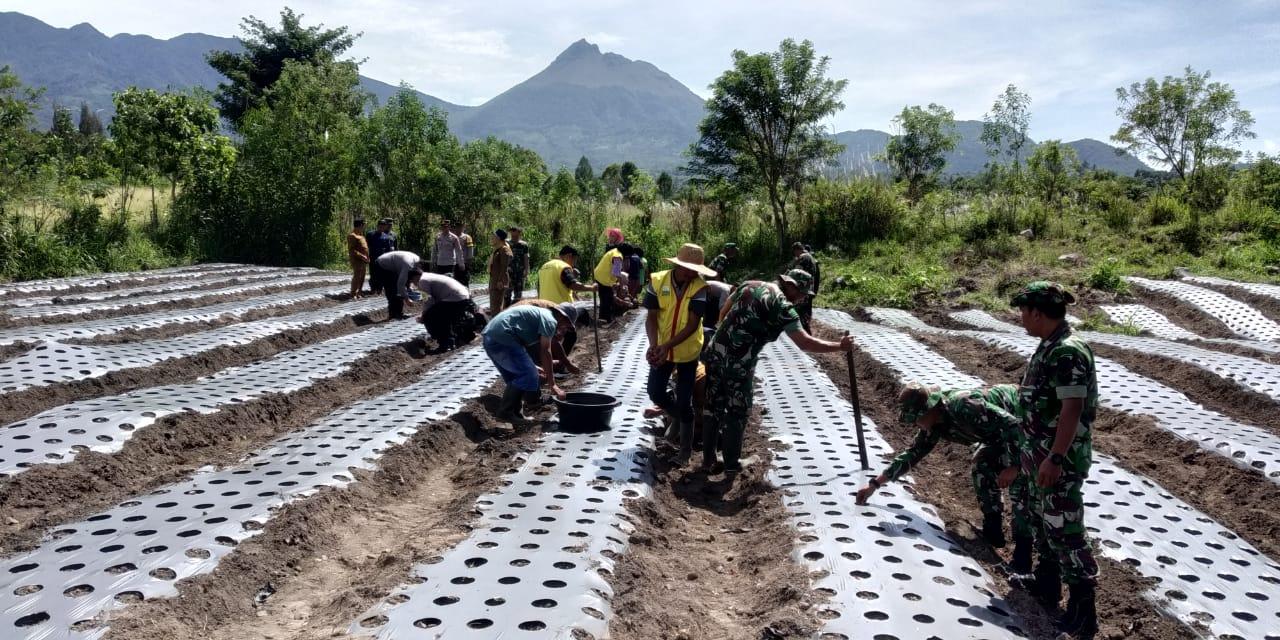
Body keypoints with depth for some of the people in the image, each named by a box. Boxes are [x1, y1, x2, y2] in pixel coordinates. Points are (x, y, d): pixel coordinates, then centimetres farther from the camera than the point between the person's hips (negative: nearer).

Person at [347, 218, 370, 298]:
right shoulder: (352, 236, -11)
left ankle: (358, 293, 17)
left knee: (362, 278, 10)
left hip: (363, 260, 9)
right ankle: (353, 294, -7)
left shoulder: (361, 235, 19)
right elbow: (351, 250, -18)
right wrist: (361, 256, -22)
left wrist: (367, 258, 15)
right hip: (357, 260, -9)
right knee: (357, 276, -11)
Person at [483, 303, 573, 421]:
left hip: (489, 337, 11)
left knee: (514, 378, 18)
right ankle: (506, 411, -3)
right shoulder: (549, 319, -2)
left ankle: (515, 414, 21)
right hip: (502, 340, -11)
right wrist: (552, 384, -6)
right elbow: (545, 352, -8)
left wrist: (533, 368, 30)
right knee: (528, 375, -8)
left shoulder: (539, 313, 28)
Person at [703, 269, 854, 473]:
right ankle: (731, 463, 21)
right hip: (738, 363, -7)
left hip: (715, 353, 7)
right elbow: (805, 343, -15)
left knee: (714, 408, 18)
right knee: (737, 413, 11)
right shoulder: (781, 306, -10)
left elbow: (723, 313, 19)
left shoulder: (749, 285, 11)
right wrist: (840, 346, -5)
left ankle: (708, 458, 27)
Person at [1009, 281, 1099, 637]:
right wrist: (1030, 453, 24)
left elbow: (1072, 410, -26)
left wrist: (1055, 458, -27)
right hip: (1041, 453, 10)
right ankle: (1046, 584, 34)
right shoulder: (1048, 348, 9)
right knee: (1043, 520, 20)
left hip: (1060, 458, -10)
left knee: (1064, 529, -5)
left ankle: (1083, 609, 2)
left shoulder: (1069, 352, -21)